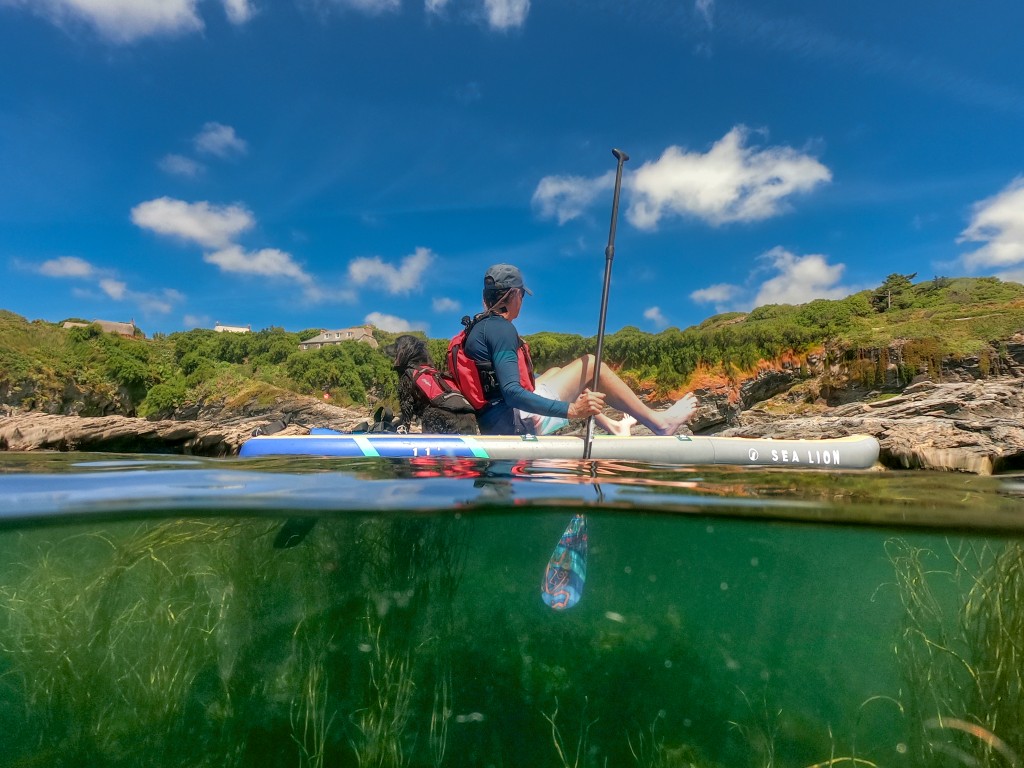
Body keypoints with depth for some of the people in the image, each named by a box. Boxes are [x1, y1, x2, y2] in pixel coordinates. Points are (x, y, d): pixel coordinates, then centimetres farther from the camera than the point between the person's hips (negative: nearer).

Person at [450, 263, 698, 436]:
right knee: (590, 364, -2)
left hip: (491, 424, 10)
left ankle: (612, 426, 35)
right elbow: (512, 393, -28)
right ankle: (660, 423, 6)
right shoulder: (500, 328, -15)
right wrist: (571, 410, -33)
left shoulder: (474, 329, 13)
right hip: (517, 421, -10)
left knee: (554, 372, 29)